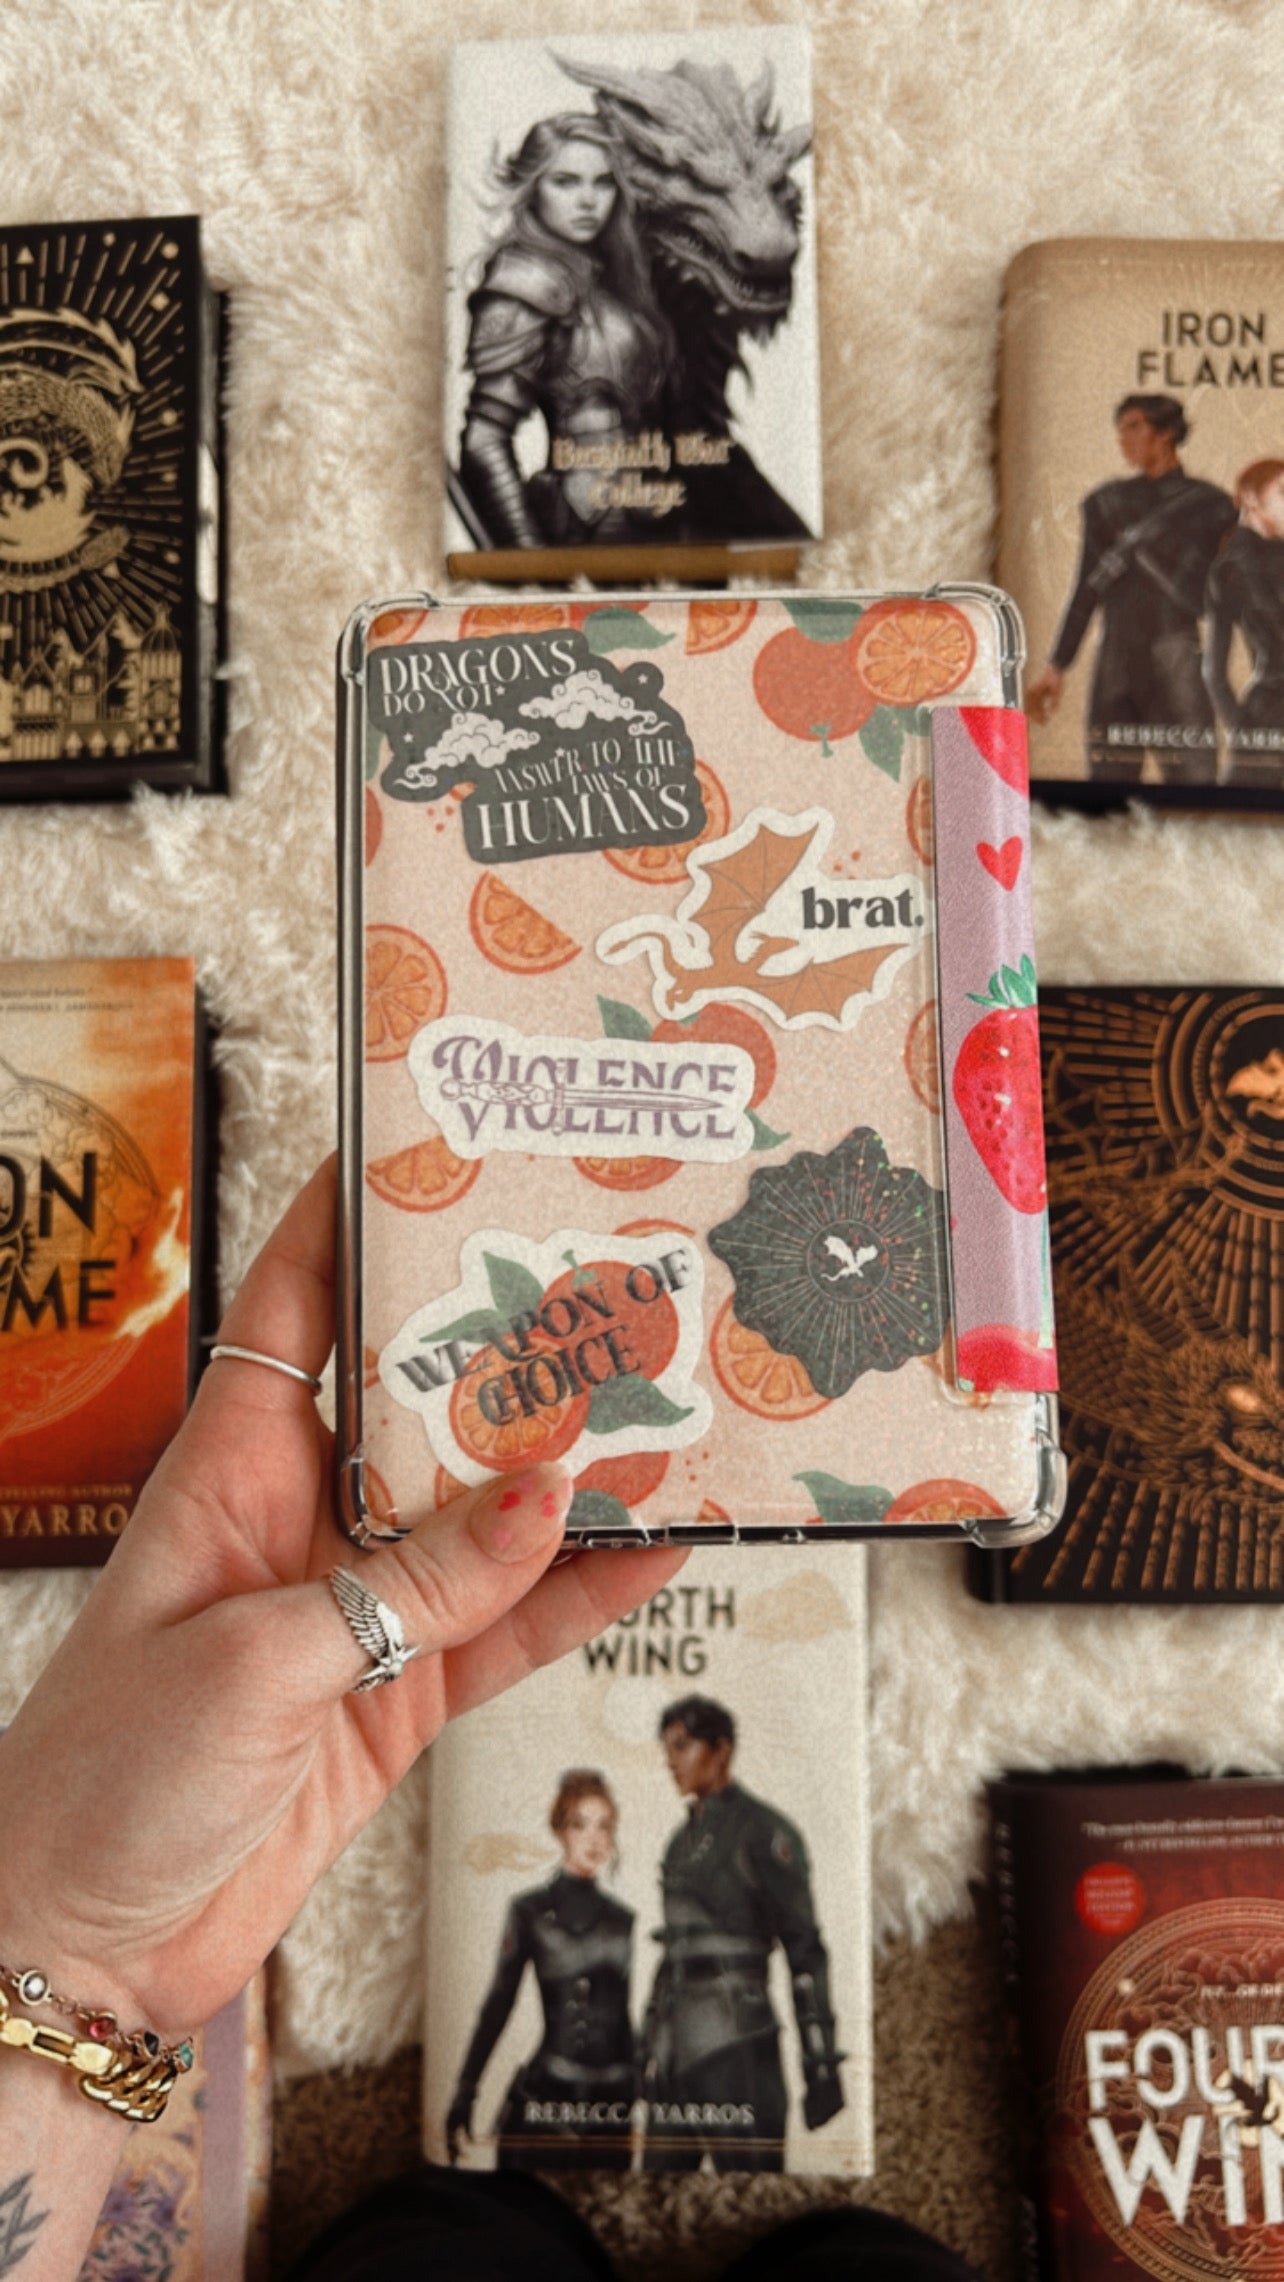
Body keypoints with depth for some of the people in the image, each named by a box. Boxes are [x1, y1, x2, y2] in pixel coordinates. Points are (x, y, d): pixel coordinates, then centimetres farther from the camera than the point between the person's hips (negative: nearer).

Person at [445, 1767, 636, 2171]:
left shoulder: (622, 1920, 9)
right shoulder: (531, 1910, -2)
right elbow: (498, 2004, -2)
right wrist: (463, 2096, -5)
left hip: (612, 2105, 4)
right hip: (542, 2097, -3)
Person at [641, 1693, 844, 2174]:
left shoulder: (762, 1831, -6)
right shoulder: (683, 1840, 15)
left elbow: (805, 1948, -9)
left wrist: (820, 2061, -12)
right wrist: (651, 2046, 18)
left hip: (734, 2038, -7)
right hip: (676, 2041, 7)